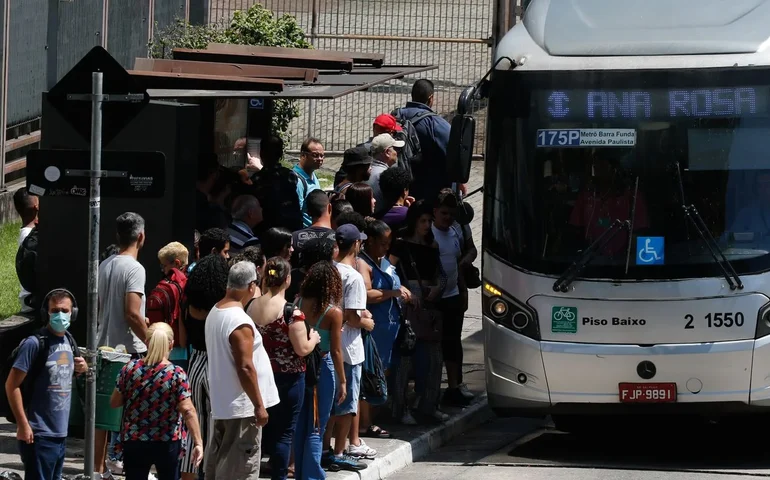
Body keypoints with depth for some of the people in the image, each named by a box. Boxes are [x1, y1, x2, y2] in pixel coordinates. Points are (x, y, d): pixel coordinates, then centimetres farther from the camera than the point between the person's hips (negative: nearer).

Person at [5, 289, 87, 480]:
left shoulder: (68, 341, 9)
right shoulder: (35, 344, -14)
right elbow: (12, 386, -14)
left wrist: (83, 367, 5)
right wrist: (23, 424, -17)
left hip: (61, 432, 8)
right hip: (39, 435, -8)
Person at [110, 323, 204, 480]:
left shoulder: (129, 369, -5)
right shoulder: (177, 374, -11)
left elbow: (114, 403, 4)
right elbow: (188, 411, -17)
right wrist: (198, 442, -16)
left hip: (133, 441, 1)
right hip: (167, 443, -1)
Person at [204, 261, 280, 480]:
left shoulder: (214, 313, 6)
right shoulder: (240, 322, -22)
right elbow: (245, 367, -24)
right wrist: (259, 405, -17)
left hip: (220, 402, 9)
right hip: (241, 406, -9)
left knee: (217, 461, 16)